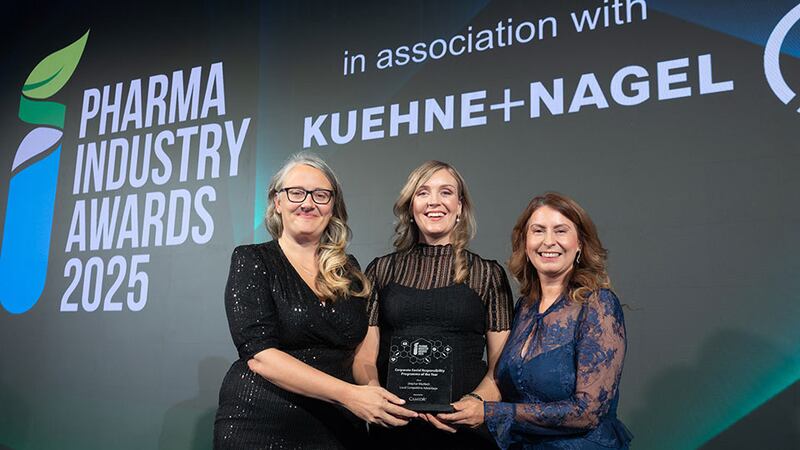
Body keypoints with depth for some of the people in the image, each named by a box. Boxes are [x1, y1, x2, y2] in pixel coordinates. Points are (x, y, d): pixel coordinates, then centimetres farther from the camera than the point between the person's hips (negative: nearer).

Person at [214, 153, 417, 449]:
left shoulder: (348, 270, 7)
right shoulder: (252, 260, -6)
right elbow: (259, 354, -17)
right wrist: (349, 394, -26)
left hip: (340, 426, 4)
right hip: (262, 422, -4)